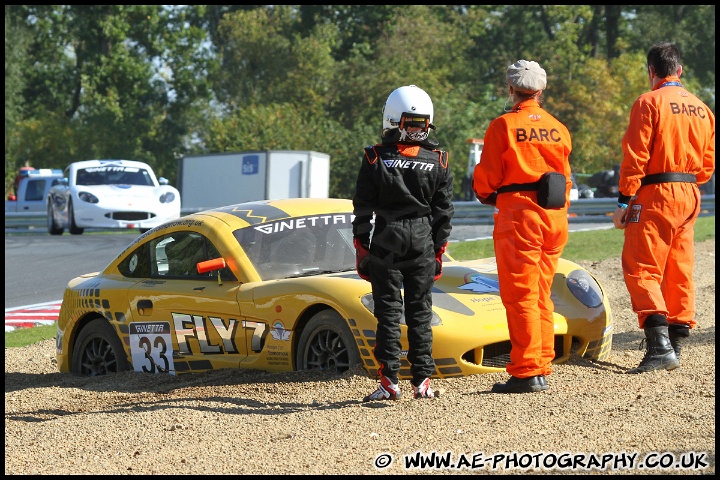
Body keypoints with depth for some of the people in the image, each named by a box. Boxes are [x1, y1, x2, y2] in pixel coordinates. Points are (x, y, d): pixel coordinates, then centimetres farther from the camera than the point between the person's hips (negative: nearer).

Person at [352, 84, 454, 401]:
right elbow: (443, 210, 3)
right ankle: (423, 381, 5)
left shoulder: (376, 159, -5)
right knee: (420, 311, 7)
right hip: (422, 242, 2)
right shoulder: (437, 161, 0)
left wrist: (361, 246, 3)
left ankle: (389, 381, -3)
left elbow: (363, 209, -4)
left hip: (385, 241, -2)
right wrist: (439, 249, 10)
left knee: (388, 311, 2)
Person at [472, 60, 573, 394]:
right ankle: (542, 369, 12)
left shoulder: (503, 126, -6)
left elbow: (486, 178, -4)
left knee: (520, 297, -4)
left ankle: (526, 373, -7)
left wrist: (487, 197, 17)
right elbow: (565, 178, 14)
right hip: (555, 216, 6)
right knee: (541, 297, 13)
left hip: (518, 215, -6)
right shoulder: (558, 129, 11)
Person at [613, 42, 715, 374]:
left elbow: (635, 157, -13)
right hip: (689, 197, 7)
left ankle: (659, 346, -20)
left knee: (641, 269, -7)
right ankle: (675, 346, 14)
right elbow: (708, 164, 13)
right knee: (680, 272, 11)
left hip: (654, 196, -7)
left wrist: (624, 201, -10)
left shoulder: (649, 103, -8)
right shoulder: (701, 109, 11)